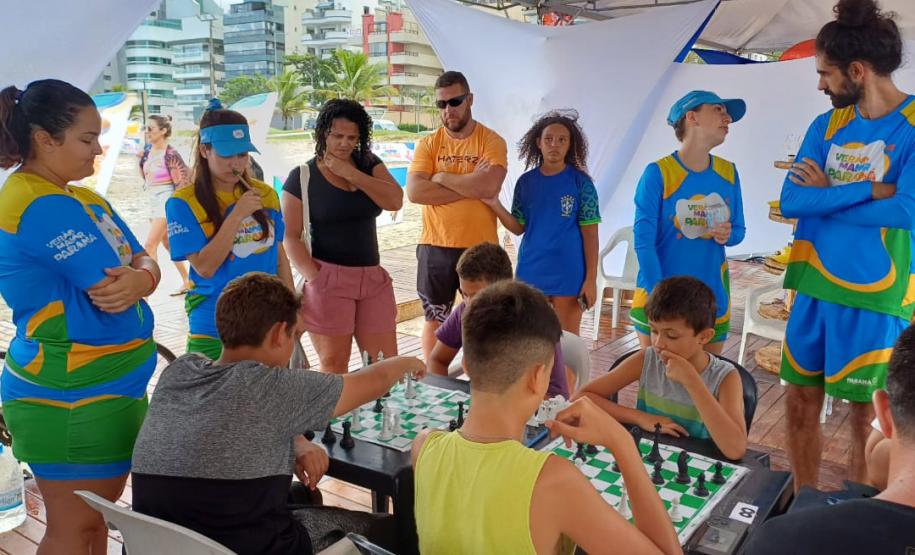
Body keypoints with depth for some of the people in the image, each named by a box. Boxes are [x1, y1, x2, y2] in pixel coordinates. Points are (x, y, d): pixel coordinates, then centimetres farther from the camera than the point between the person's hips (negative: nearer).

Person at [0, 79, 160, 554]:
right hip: (70, 399, -9)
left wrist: (139, 278, -18)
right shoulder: (43, 207, -20)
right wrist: (136, 280, -3)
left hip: (106, 389, 9)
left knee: (98, 516, 20)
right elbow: (108, 290, -25)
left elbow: (144, 262, 5)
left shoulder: (83, 199, 11)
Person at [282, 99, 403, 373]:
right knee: (334, 367, -1)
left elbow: (395, 201, -6)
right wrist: (314, 278, -13)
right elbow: (290, 236, -3)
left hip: (373, 276, 4)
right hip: (328, 278, -4)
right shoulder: (302, 176, 0)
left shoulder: (369, 164, 10)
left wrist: (351, 174, -10)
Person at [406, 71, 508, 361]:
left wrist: (443, 177, -11)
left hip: (480, 247, -2)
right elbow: (415, 192, -13)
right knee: (434, 320, 14)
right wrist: (471, 186, -16)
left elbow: (489, 187, -22)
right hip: (435, 247, 2)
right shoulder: (428, 144, 2)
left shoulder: (491, 141, -4)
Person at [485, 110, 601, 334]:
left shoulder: (581, 182, -6)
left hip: (568, 274, -3)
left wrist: (591, 278, -8)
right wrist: (495, 204, -10)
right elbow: (519, 228, 6)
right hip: (531, 272, 3)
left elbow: (589, 233, -5)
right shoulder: (526, 182, 3)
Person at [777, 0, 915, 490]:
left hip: (874, 295, -5)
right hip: (814, 288, 5)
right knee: (801, 403, 12)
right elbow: (791, 202, -4)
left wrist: (828, 195, -10)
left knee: (868, 416, 7)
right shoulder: (825, 126, 7)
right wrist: (869, 190, -13)